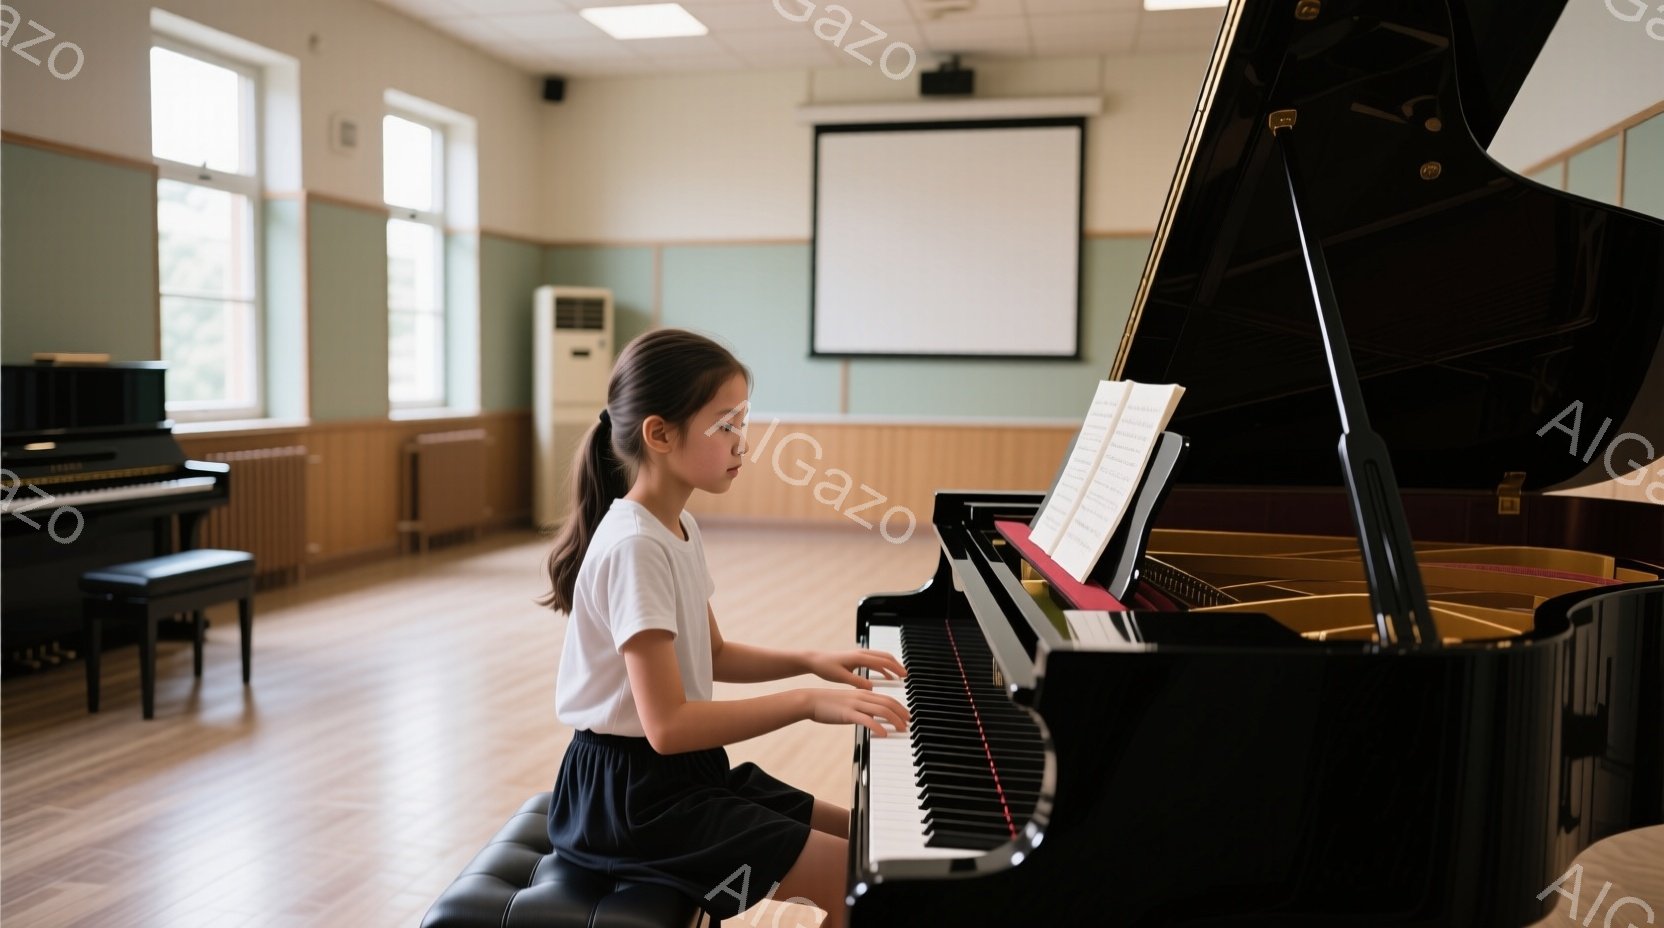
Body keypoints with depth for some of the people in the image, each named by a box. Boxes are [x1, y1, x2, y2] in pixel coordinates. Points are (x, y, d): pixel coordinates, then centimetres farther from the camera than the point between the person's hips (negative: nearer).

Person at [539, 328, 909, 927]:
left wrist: (807, 662, 5)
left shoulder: (679, 532, 6)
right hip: (633, 795, -10)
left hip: (685, 772, 10)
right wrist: (807, 703, -28)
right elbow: (668, 725, -29)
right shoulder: (637, 549, -24)